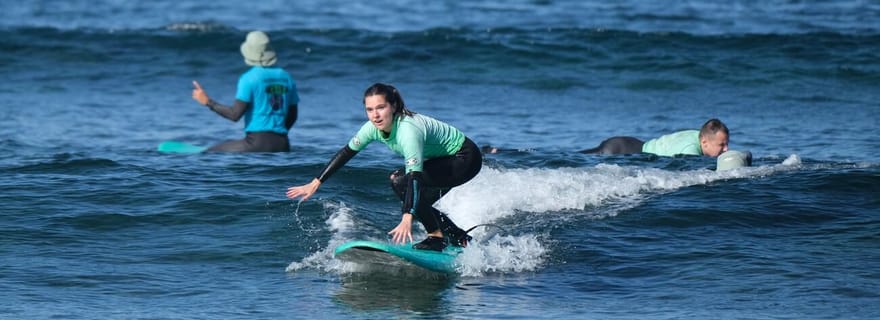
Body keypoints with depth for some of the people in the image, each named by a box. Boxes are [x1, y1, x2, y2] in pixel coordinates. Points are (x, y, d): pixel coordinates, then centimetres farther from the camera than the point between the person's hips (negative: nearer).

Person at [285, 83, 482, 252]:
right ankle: (459, 237, 18)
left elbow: (414, 176, -44)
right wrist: (316, 183, 0)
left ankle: (436, 236, -14)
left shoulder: (408, 130, -35)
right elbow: (346, 152, 2)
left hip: (466, 158, -9)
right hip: (444, 159, 9)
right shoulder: (374, 128, -10)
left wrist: (407, 219, -53)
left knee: (402, 182, -24)